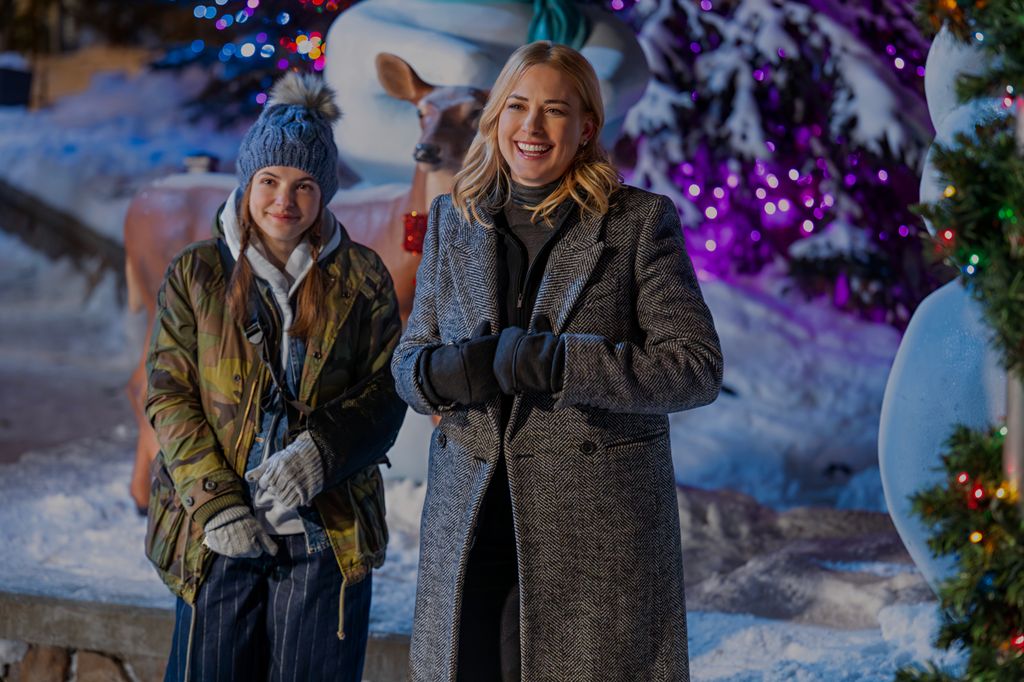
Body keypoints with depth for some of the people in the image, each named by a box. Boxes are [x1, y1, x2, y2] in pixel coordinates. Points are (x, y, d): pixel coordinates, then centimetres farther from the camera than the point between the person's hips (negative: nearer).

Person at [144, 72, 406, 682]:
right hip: (218, 535, 0)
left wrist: (320, 453, -15)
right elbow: (169, 395, 2)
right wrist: (215, 501, -8)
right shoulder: (196, 274, 6)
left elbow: (387, 392, 3)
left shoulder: (361, 278, 6)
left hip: (329, 533, 0)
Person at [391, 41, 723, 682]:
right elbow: (408, 359, 15)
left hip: (600, 530, -3)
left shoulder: (640, 221, -1)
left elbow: (699, 366, -8)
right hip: (471, 527, 4)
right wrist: (446, 372, -10)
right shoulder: (454, 220, 11)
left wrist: (551, 364, -18)